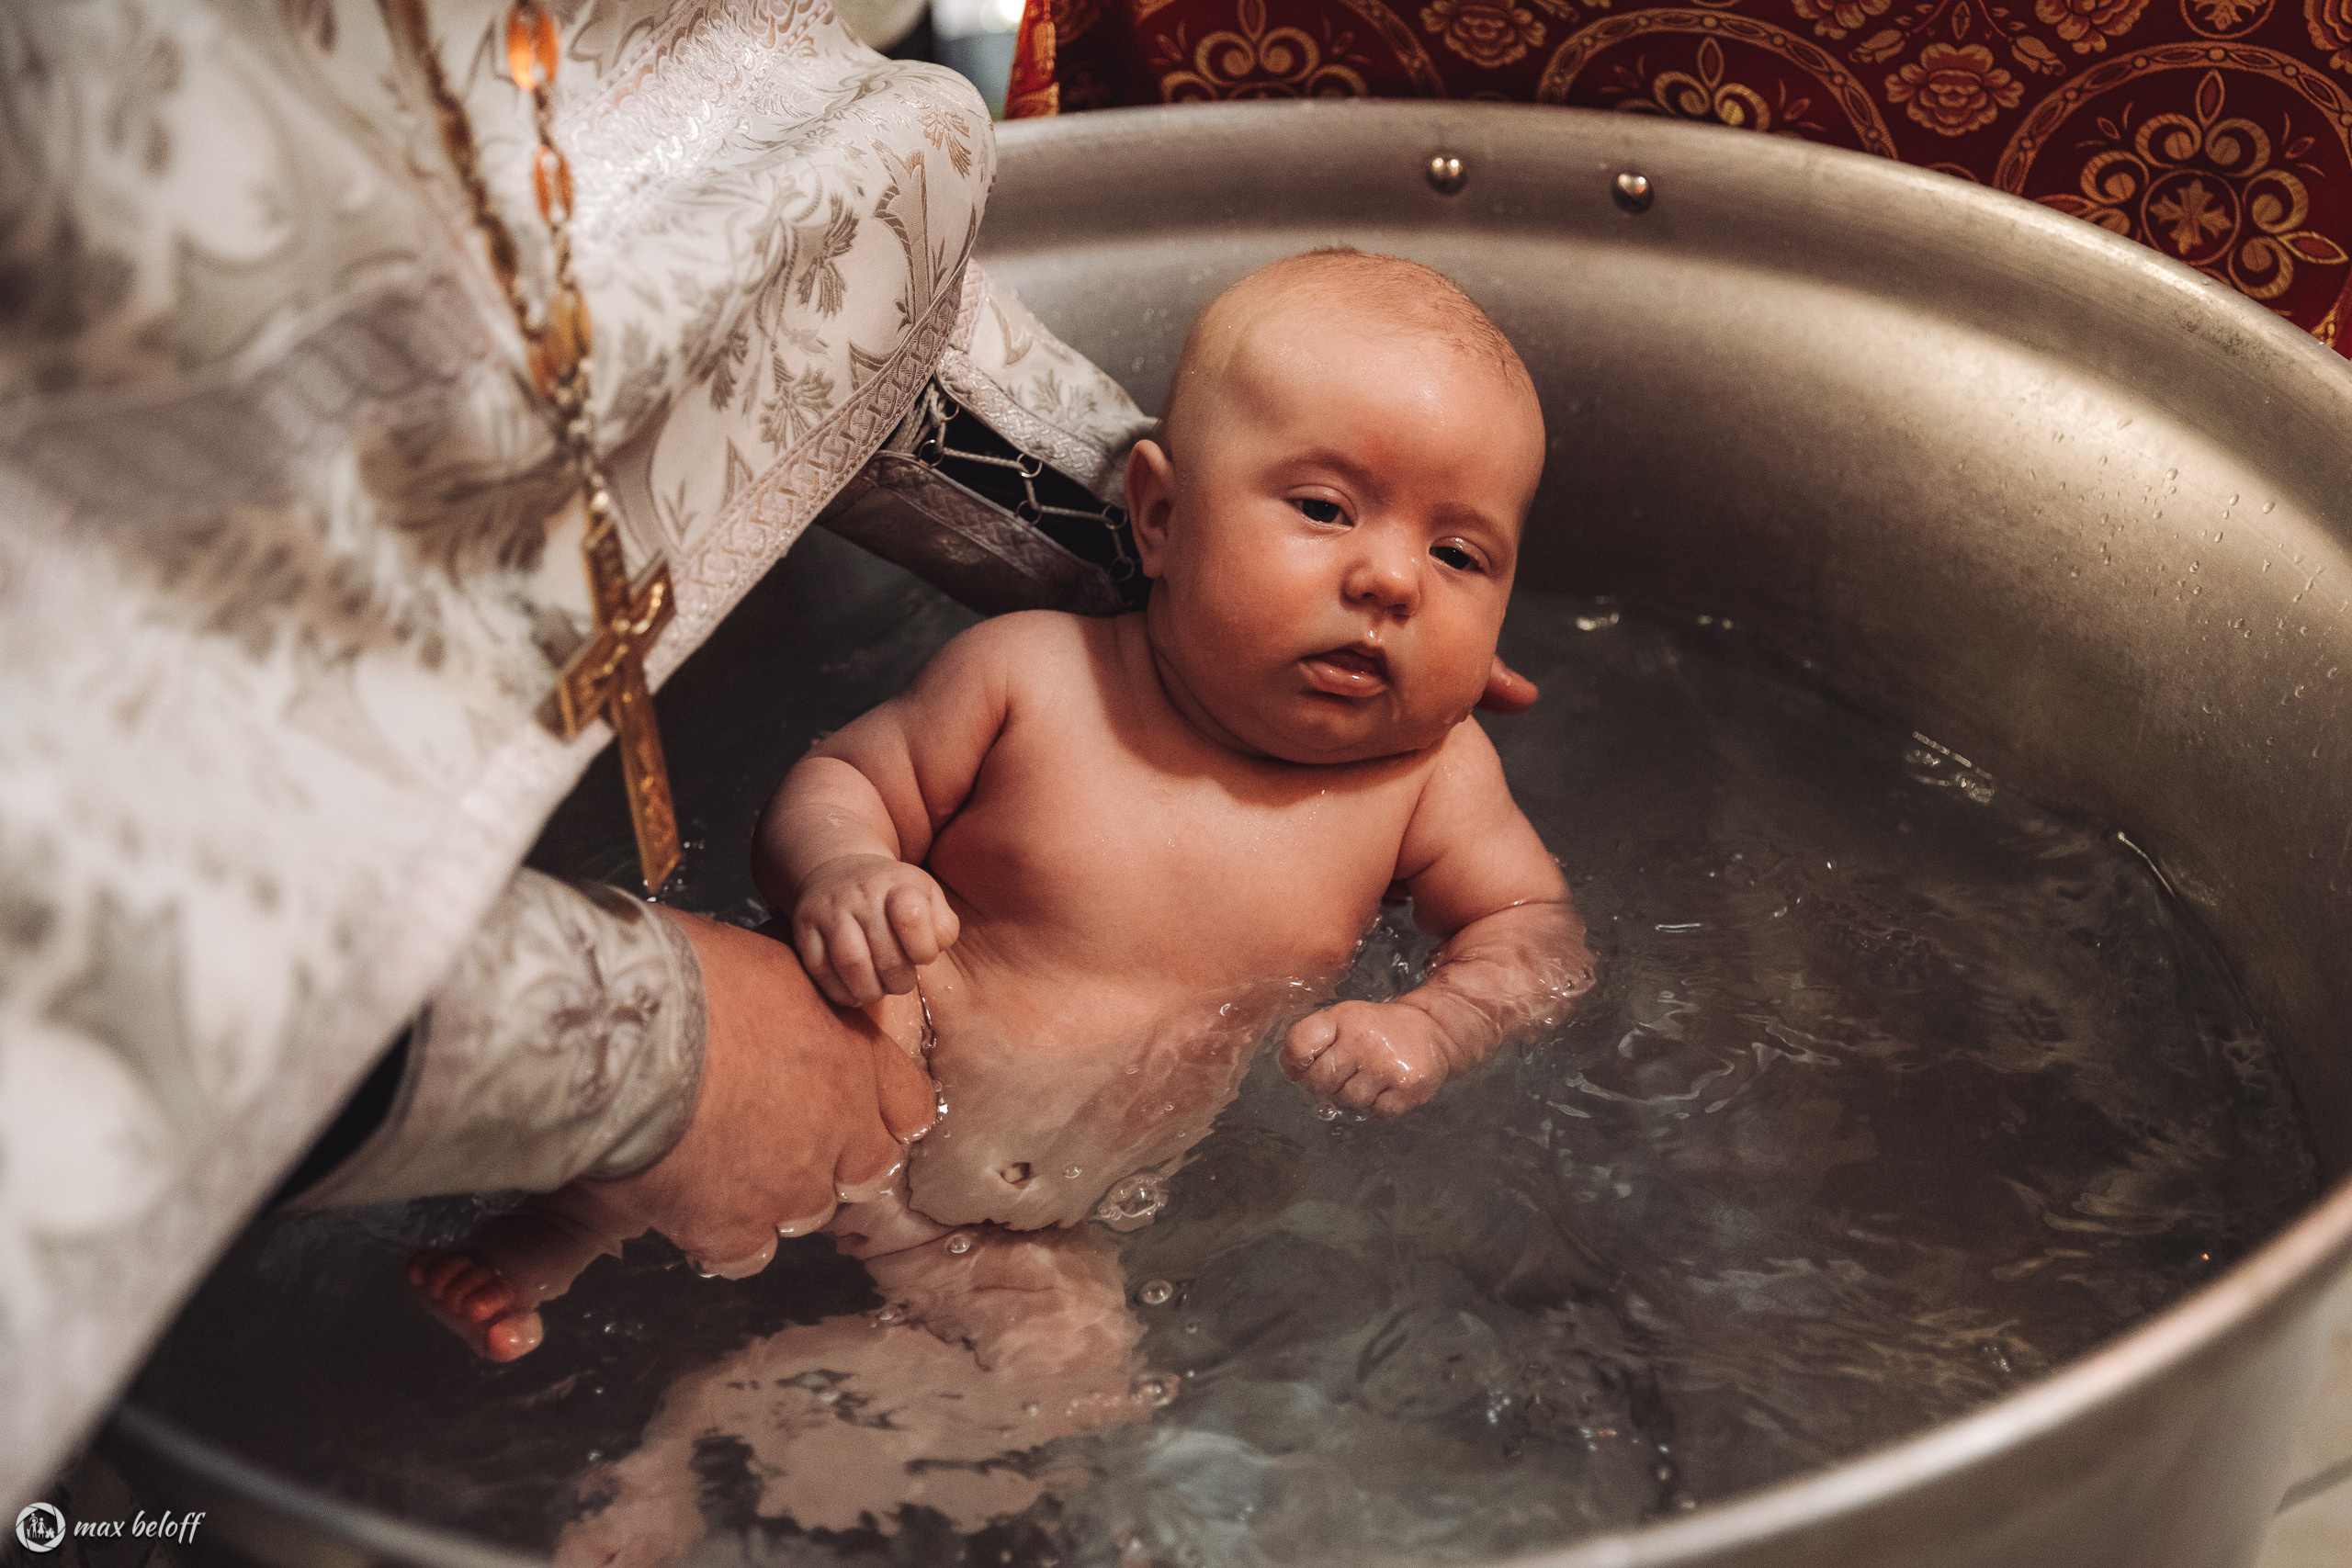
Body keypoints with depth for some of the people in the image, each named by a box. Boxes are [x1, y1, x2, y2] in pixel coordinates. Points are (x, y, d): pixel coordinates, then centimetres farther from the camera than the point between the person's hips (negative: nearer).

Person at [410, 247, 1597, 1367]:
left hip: (1086, 1212, 4)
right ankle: (570, 1231, -8)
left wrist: (1432, 1027, -21)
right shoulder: (1030, 678, -14)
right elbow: (838, 781, -6)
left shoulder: (1432, 775, -9)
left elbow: (1539, 931, 0)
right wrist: (839, 873, -29)